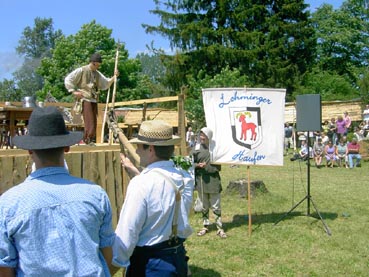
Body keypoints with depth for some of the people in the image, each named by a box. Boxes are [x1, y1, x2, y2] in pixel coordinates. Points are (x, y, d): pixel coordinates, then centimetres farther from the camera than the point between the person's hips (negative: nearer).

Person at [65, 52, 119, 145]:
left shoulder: (97, 74, 14)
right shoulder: (81, 70, -3)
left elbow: (106, 84, 12)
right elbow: (68, 79, -4)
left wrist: (114, 77, -3)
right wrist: (74, 91, -10)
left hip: (94, 100, 6)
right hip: (85, 99, -6)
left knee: (94, 121, 5)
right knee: (89, 120, -15)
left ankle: (92, 139, 12)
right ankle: (88, 139, -11)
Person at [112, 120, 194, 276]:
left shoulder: (141, 184, -23)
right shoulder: (185, 178, -2)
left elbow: (127, 231, -21)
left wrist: (117, 262, -8)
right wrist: (134, 170, 24)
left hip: (148, 263, -7)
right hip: (178, 258, 7)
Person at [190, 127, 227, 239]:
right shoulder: (196, 148, 1)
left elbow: (217, 167, -3)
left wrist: (206, 167, -15)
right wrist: (198, 165, -15)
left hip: (213, 182, -3)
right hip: (200, 181, 3)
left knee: (216, 206, 4)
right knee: (204, 206, 16)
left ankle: (220, 228, 14)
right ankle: (205, 226, 29)